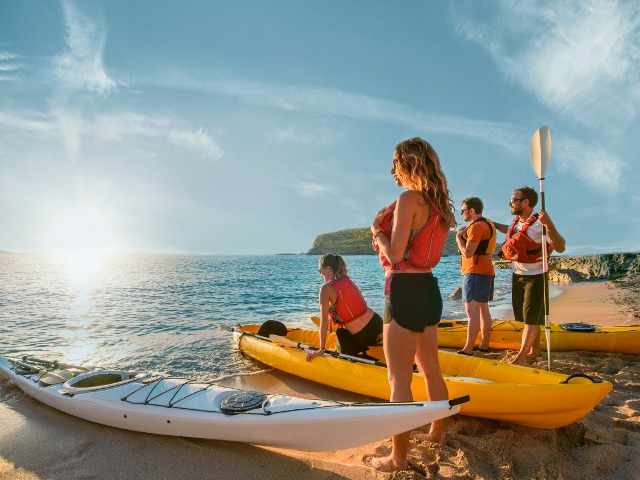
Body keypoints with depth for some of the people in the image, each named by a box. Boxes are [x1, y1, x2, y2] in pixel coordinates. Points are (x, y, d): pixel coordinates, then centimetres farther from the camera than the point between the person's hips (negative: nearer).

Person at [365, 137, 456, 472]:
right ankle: (438, 432, 41)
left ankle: (398, 458, 14)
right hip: (429, 290, 9)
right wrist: (389, 225, 11)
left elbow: (394, 254, -18)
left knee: (399, 380, 1)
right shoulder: (439, 204, 11)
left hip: (405, 292, -9)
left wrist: (377, 230, -1)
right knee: (431, 369, 22)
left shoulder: (409, 198, -15)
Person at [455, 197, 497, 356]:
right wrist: (465, 234, 14)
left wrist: (458, 237, -6)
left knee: (472, 311, -11)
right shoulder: (487, 224, 19)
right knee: (483, 309, 14)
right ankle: (484, 344, 21)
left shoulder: (476, 226, -15)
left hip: (475, 271, -11)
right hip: (486, 271, 11)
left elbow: (467, 253, -20)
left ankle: (468, 349, -10)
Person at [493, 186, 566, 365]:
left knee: (531, 318, -3)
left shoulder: (538, 224, -19)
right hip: (517, 275, 8)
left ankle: (520, 357, -3)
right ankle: (535, 349, 28)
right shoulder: (516, 222, 5)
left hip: (535, 277, -8)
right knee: (527, 317, 15)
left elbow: (560, 248, -28)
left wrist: (549, 225, -40)